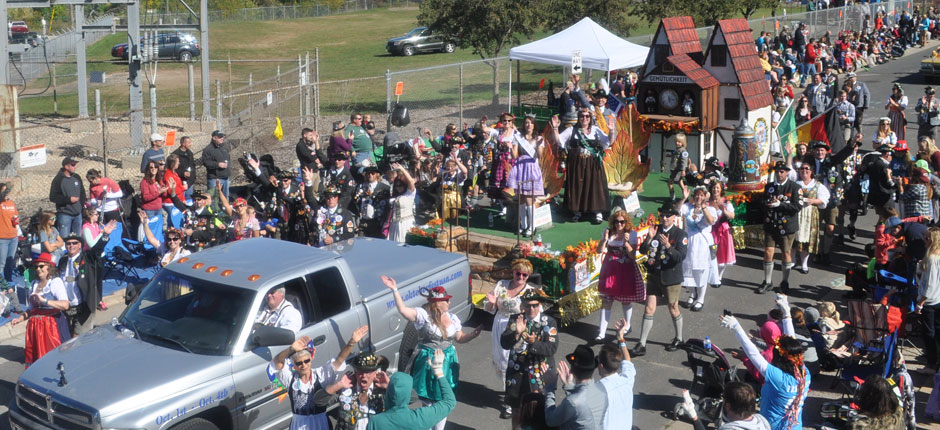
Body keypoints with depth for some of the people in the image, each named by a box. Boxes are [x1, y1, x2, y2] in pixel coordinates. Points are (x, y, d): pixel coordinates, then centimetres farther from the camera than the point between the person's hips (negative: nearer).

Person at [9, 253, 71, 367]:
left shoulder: (56, 282, -6)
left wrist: (44, 301, -23)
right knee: (34, 357, 5)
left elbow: (65, 305, -21)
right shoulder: (34, 284, 15)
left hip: (51, 324, -6)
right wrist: (20, 318, 8)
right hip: (35, 326, 6)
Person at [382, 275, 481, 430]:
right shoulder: (424, 315, -12)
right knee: (428, 402, 4)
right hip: (428, 362, -5)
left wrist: (473, 334, -2)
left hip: (447, 362, 5)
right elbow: (403, 310, -25)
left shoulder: (453, 318, 6)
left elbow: (459, 338, 17)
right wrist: (395, 290, -33)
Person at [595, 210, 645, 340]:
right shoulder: (608, 231, -1)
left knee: (626, 300, 12)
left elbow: (632, 256, -11)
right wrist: (605, 239, -17)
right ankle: (602, 332, 1)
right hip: (610, 269, 2)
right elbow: (599, 251, -1)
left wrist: (626, 242, -24)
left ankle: (627, 325, 37)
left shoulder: (631, 234, -8)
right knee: (606, 301, -1)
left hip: (626, 270, -2)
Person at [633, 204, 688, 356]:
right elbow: (642, 251, -1)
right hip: (653, 275, 3)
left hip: (670, 278, -3)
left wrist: (668, 246, -33)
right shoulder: (655, 229, 2)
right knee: (649, 309, 3)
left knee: (673, 309, 11)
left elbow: (681, 257, -19)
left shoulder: (680, 234, -10)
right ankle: (642, 345, 5)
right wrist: (649, 238, -18)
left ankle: (679, 339, 34)